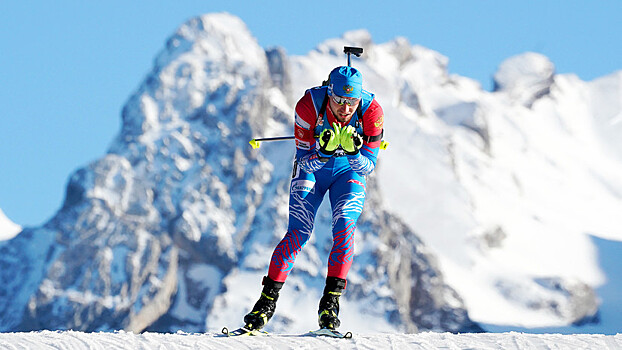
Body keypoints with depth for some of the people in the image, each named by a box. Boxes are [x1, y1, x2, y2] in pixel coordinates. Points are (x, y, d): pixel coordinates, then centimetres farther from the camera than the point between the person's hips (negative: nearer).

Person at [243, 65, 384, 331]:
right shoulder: (309, 105, -30)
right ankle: (268, 300, -5)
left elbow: (368, 166, -20)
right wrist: (324, 152, -45)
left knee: (344, 229, -21)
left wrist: (353, 151, -41)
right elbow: (304, 160, -24)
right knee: (298, 232, -14)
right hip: (312, 169, -1)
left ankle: (330, 301, -17)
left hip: (348, 172, 1)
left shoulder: (371, 111, -27)